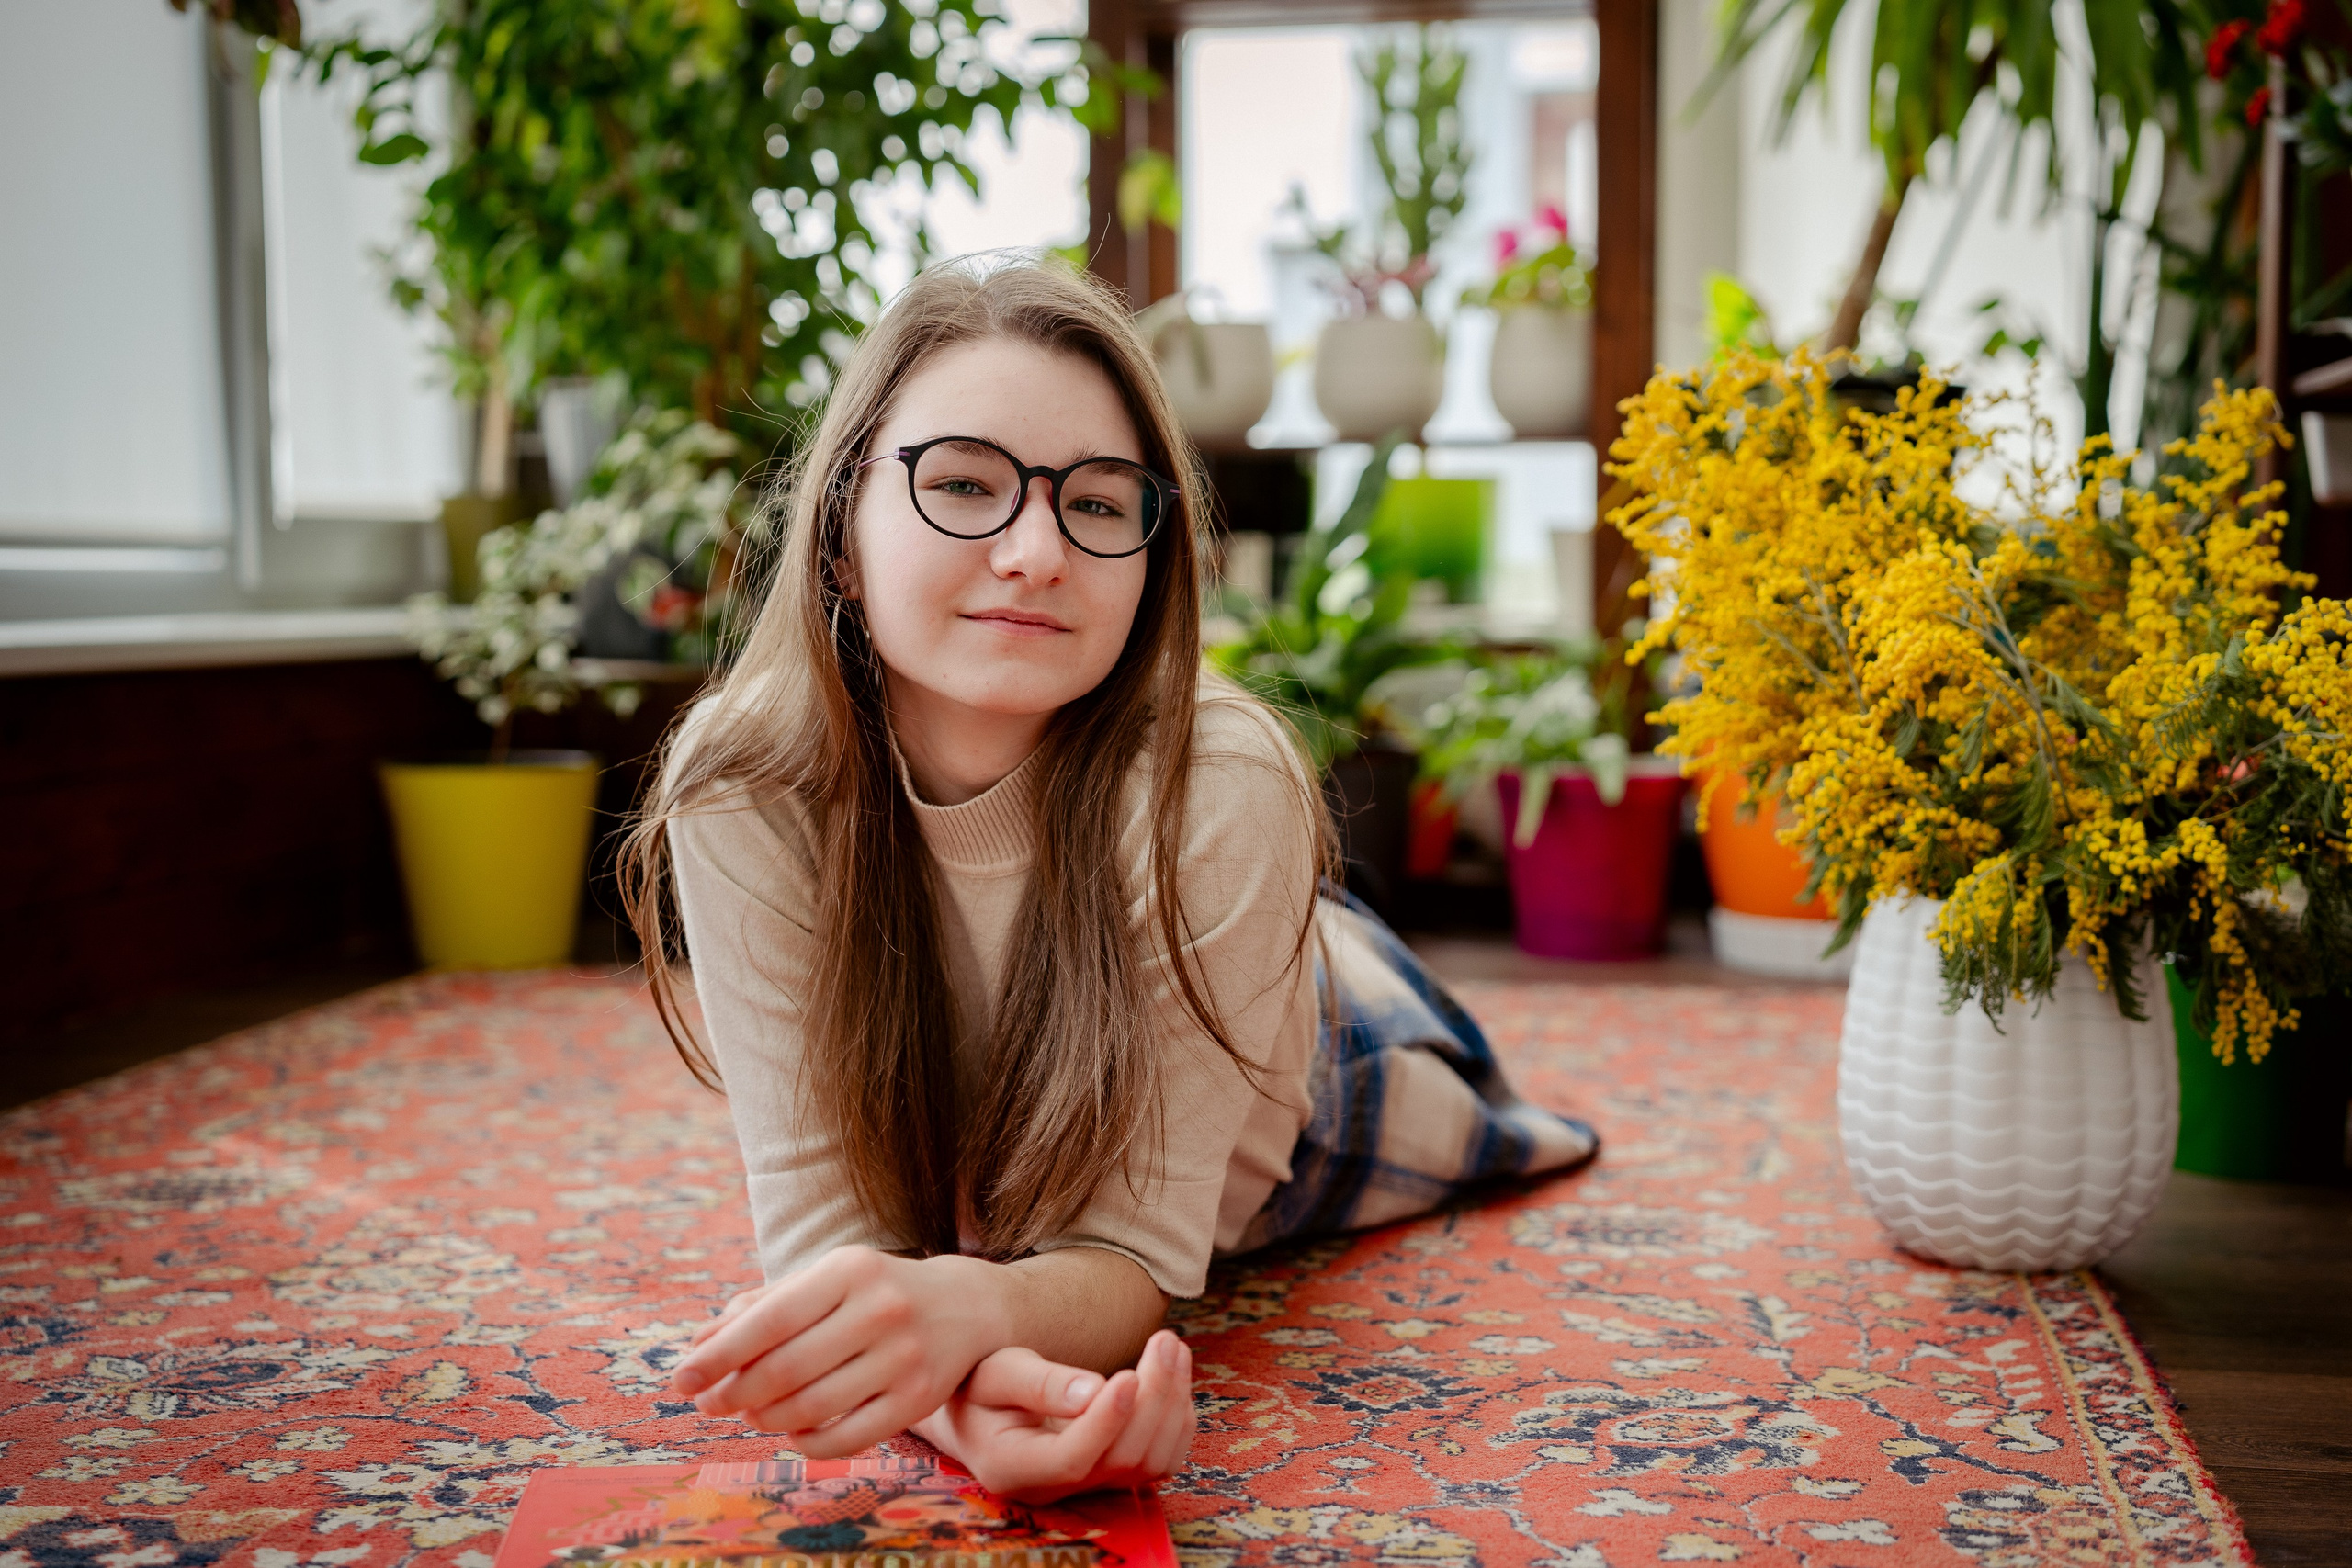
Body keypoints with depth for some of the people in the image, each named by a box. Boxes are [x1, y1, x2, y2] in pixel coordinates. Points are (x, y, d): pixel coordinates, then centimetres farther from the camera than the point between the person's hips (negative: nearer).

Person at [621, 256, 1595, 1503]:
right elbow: (820, 1214, -36)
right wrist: (960, 1394, -60)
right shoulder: (741, 786, -37)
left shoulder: (1224, 790, -42)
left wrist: (965, 1310, -63)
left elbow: (1139, 1242, -39)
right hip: (973, 1181, 2)